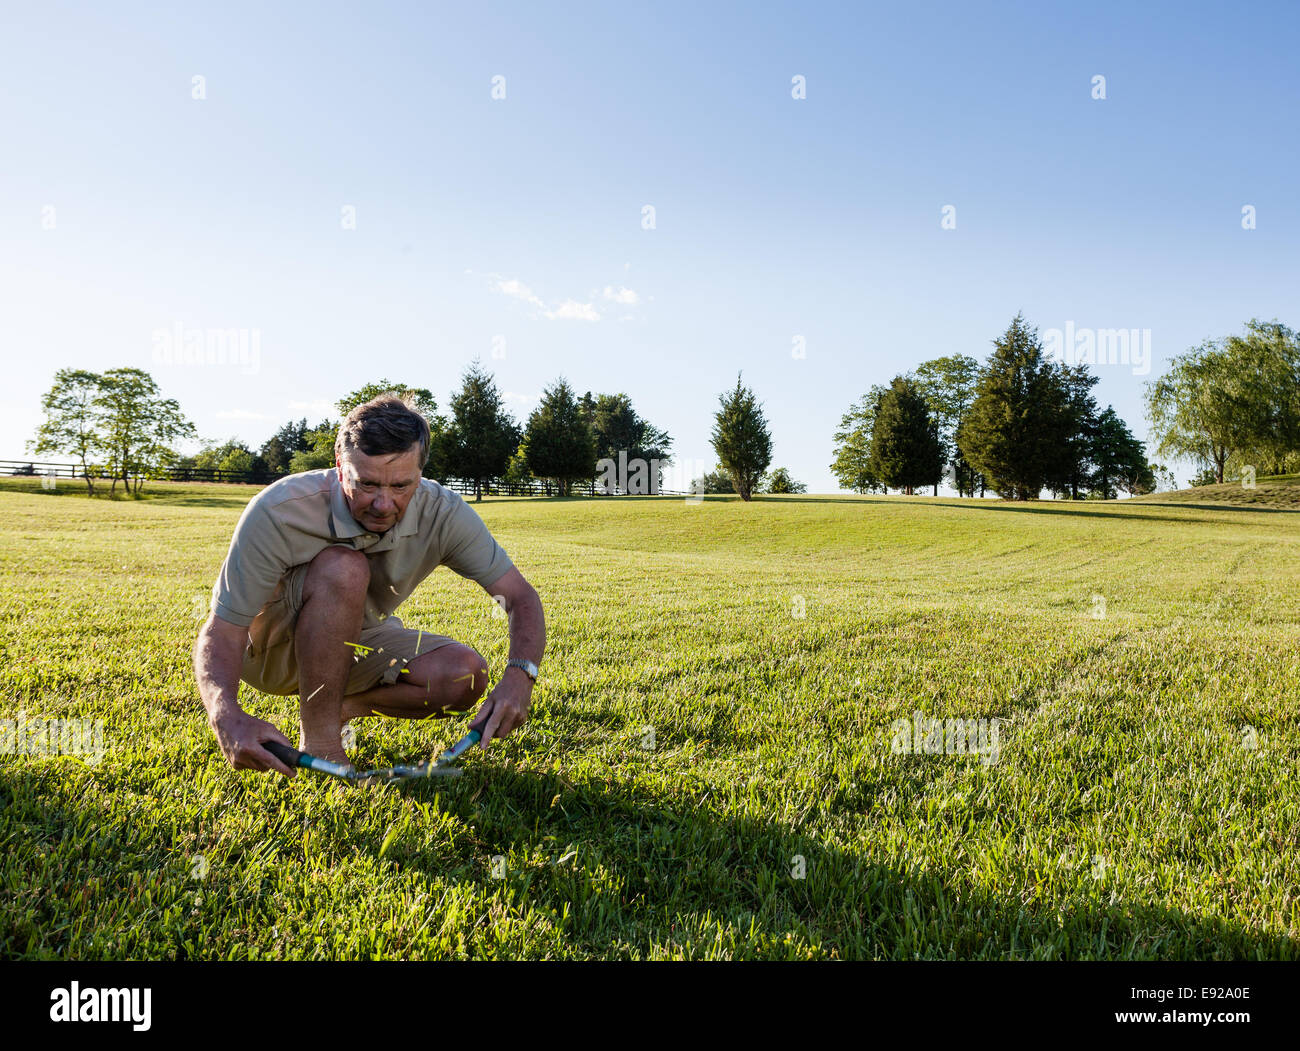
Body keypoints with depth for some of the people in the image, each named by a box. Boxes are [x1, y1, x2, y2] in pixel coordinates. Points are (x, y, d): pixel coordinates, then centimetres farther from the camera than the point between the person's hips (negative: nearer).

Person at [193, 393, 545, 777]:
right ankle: (318, 741, -24)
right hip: (267, 645, -3)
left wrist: (520, 675, -39)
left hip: (356, 642, 4)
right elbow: (220, 633, -30)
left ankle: (341, 706, -1)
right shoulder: (276, 512, -31)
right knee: (344, 567, -36)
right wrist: (227, 716, -51)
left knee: (465, 675, -24)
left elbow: (521, 597, -18)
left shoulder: (443, 514, -22)